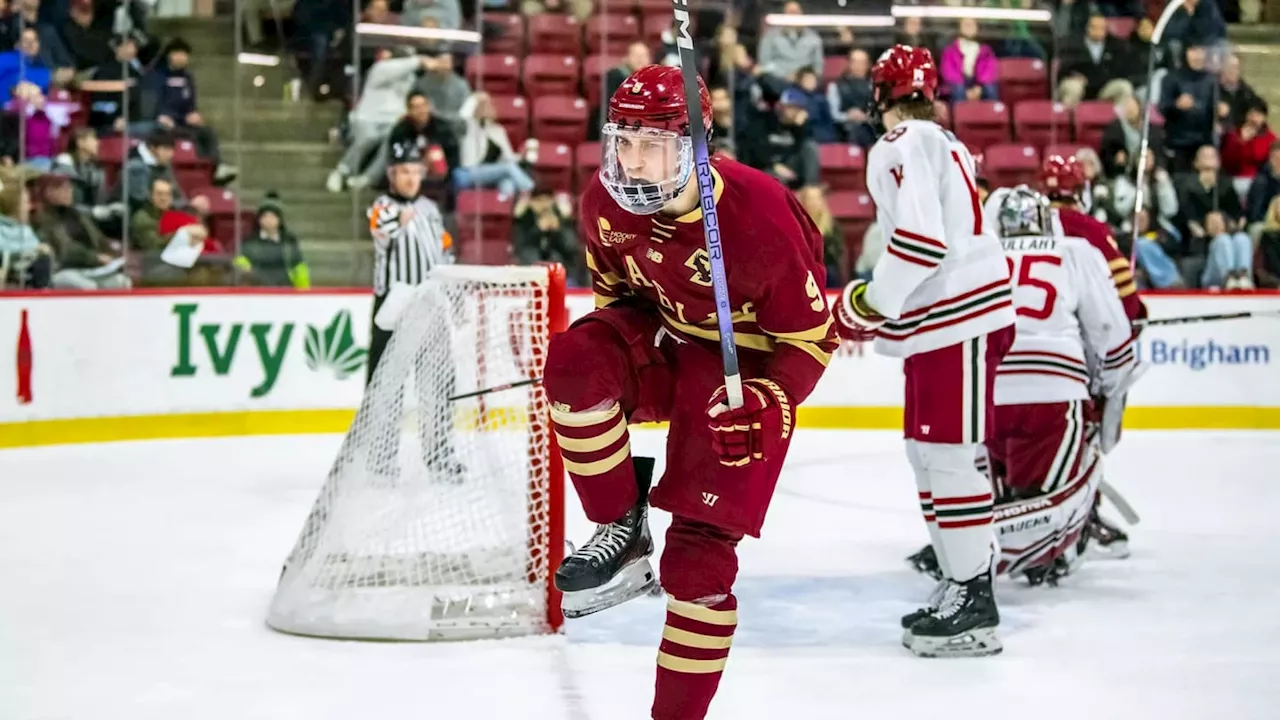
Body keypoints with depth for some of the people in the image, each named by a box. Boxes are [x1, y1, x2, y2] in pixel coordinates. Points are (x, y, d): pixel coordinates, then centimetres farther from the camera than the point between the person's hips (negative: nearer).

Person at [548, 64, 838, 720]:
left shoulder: (759, 216, -28)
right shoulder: (605, 202, -14)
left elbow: (811, 339, -17)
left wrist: (765, 405, -31)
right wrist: (618, 366, 3)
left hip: (746, 369, -5)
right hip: (665, 343, 5)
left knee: (700, 549, -10)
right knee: (575, 359, -28)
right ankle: (622, 532, -10)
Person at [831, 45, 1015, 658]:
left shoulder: (901, 147, -11)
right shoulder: (944, 144, 20)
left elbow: (920, 240, -22)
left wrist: (869, 303, -12)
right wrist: (883, 307, 23)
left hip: (956, 315, -10)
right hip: (956, 311, 10)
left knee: (946, 453, -8)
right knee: (927, 448, 15)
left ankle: (973, 603, -6)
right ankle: (961, 584, 20)